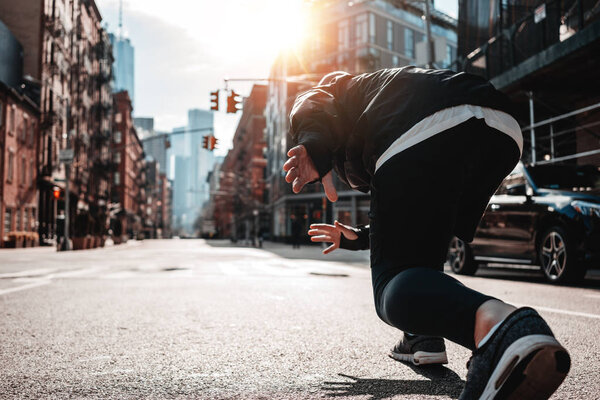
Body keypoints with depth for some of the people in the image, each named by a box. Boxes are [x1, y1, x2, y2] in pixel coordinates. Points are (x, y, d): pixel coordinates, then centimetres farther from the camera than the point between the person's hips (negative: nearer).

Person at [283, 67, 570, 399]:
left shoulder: (324, 93, 32)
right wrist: (355, 237, 63)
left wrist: (314, 151, -20)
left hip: (423, 132, -8)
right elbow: (412, 215, 50)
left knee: (394, 286, -8)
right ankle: (423, 337, 23)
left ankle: (493, 321, -38)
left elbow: (315, 108, 2)